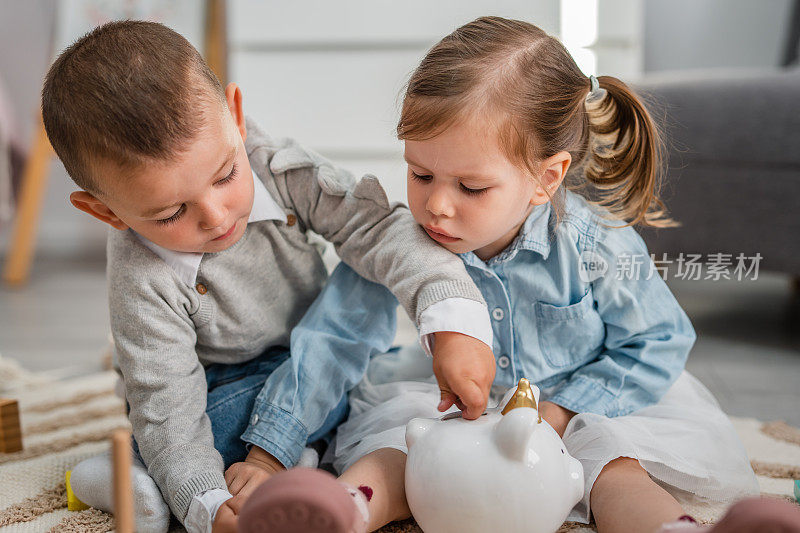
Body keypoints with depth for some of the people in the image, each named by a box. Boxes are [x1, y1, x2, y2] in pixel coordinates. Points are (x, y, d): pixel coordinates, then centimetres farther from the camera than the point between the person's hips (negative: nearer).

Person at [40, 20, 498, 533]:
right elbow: (168, 410, -27)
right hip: (225, 389, -4)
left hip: (319, 373, 4)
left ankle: (263, 456, -24)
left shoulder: (280, 169, -23)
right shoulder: (143, 283, -28)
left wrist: (453, 319, -43)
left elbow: (377, 226, -28)